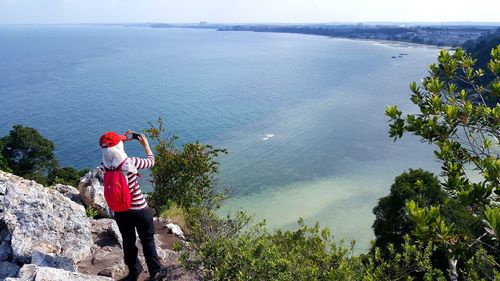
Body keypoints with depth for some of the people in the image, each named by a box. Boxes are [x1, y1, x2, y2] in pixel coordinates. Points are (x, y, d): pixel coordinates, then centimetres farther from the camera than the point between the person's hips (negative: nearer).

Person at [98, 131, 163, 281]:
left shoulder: (104, 165, -11)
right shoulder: (130, 162, -24)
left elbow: (111, 153, 14)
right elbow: (151, 161, -5)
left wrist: (122, 139, 14)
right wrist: (145, 143, 8)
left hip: (119, 212, 4)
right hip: (140, 210, -4)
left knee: (128, 241, 22)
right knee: (147, 240, 16)